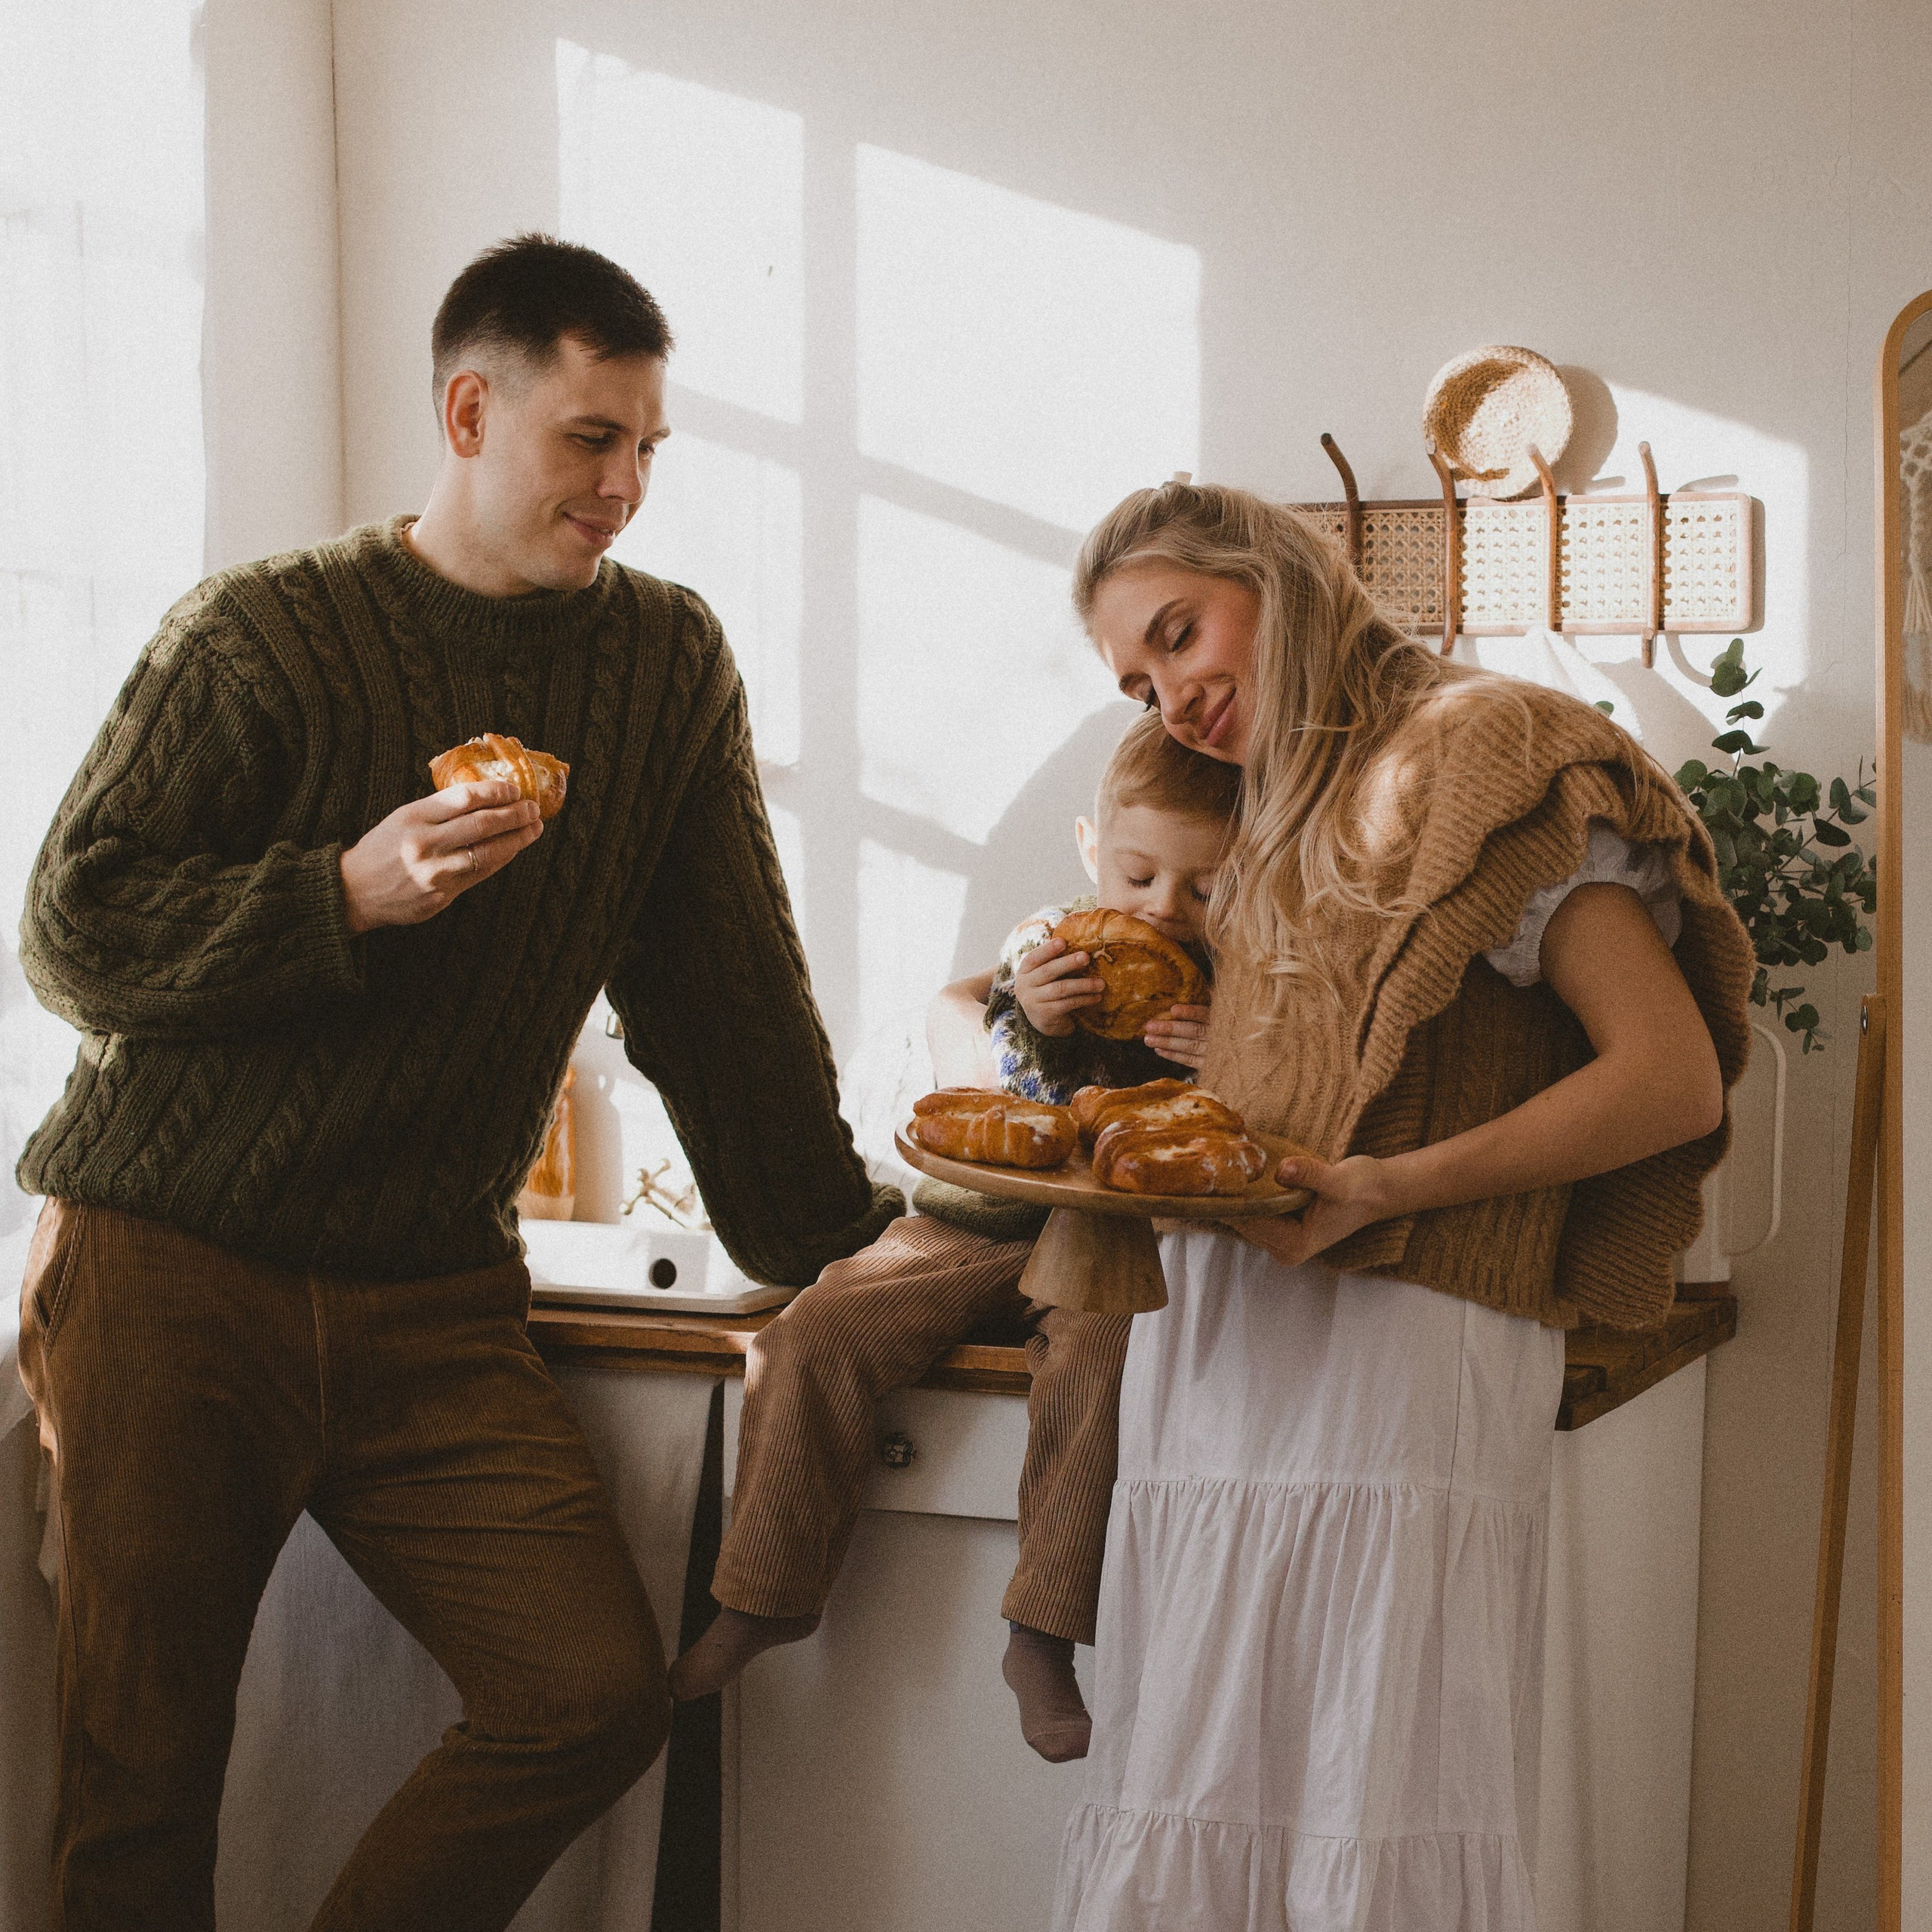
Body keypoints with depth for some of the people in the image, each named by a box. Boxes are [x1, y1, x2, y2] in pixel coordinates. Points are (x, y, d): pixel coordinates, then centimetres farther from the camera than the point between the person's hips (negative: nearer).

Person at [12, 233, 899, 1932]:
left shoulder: (670, 662, 8)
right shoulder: (261, 636, -3)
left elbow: (724, 983, 12)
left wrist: (833, 1233, 9)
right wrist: (351, 891, -17)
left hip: (434, 1302, 3)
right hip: (166, 1275, -3)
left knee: (598, 1694, -10)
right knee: (144, 1778, 2)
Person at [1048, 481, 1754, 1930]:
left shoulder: (1483, 753, 1)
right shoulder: (1284, 828, 25)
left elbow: (1672, 1079, -8)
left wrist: (1389, 1188, -16)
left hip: (1396, 1342, -7)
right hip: (1218, 1360, 7)